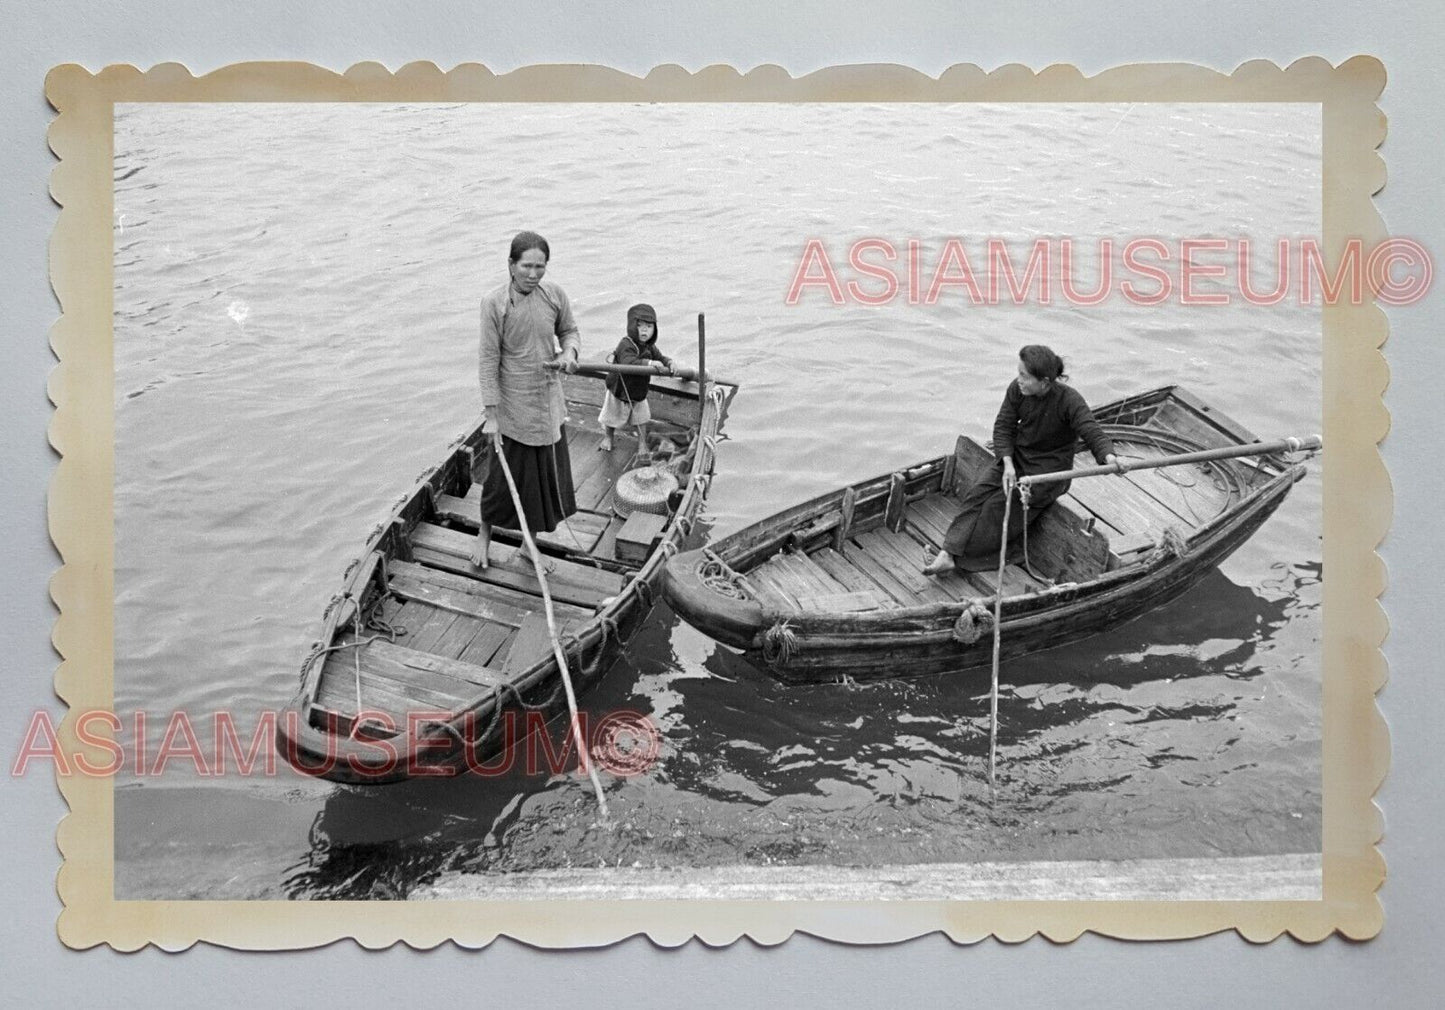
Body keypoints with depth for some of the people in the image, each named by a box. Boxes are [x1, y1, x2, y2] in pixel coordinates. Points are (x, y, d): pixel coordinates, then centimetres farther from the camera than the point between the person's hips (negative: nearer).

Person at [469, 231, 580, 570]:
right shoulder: (494, 303, -16)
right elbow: (489, 361, -13)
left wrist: (570, 351, -12)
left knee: (548, 475, 13)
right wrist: (490, 415, -13)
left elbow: (569, 330, 13)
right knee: (504, 475, 9)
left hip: (549, 405, 4)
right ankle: (484, 533, 36)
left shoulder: (554, 295, -5)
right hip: (513, 409, -4)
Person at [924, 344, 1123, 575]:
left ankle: (958, 556, -5)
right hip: (1017, 455, 5)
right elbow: (1003, 427, -6)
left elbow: (1093, 434, -31)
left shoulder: (1070, 401, -25)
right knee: (978, 493, -16)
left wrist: (1109, 457, -54)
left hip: (1049, 469, -5)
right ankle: (949, 552, -20)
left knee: (999, 504, -17)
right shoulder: (1017, 389, -12)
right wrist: (1007, 464, -20)